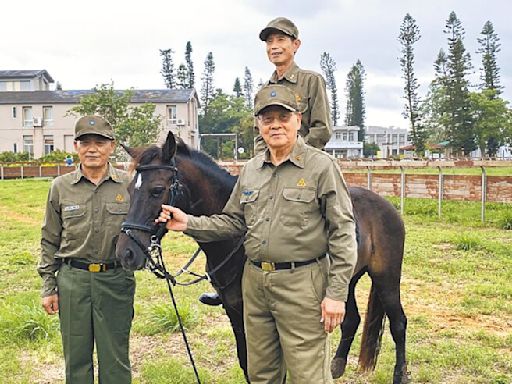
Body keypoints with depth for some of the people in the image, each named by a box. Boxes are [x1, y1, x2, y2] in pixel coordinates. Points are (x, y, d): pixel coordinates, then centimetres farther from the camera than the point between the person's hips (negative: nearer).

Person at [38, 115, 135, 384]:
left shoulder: (129, 184, -2)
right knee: (76, 358, 12)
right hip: (72, 280, 1)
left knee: (115, 360, 9)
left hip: (116, 279, -1)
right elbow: (50, 240, 7)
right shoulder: (61, 187, 2)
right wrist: (48, 287, 5)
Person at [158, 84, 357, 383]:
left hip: (301, 283, -6)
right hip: (255, 282, 6)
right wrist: (189, 223, 0)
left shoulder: (321, 166, -8)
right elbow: (234, 222, 15)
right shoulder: (251, 170, 10)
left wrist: (336, 293, -14)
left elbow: (342, 233, -10)